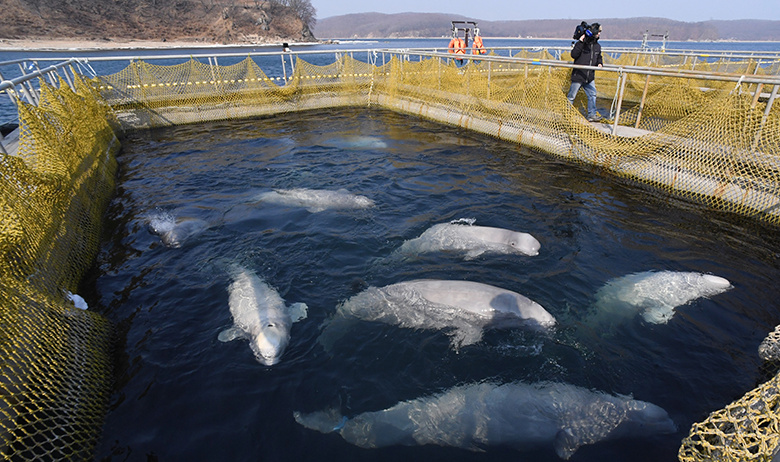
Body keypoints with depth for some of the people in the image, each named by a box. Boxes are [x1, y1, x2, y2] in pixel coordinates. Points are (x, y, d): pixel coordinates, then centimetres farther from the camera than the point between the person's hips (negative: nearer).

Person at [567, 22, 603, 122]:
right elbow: (574, 55, -20)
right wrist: (580, 42, -24)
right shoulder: (581, 43, -7)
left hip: (590, 77, 6)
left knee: (592, 94, 2)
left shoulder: (597, 46, 12)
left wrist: (599, 63, 4)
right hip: (578, 75, -6)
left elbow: (599, 57, 25)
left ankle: (592, 115, 8)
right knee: (571, 96, -1)